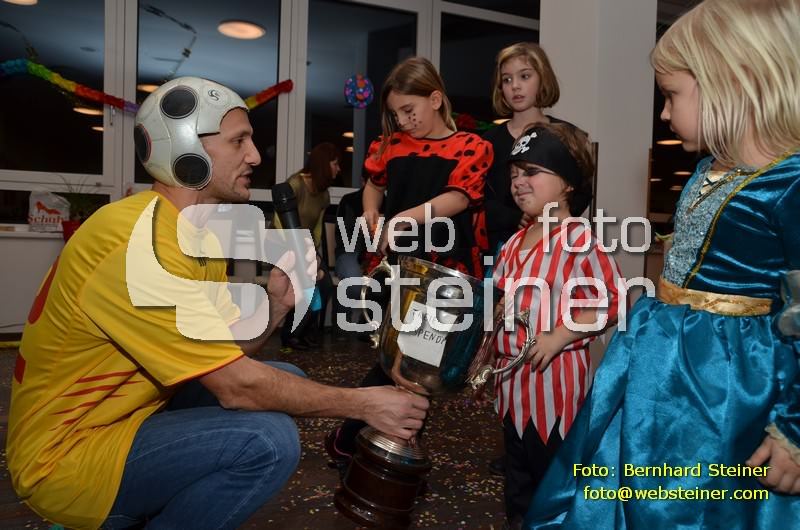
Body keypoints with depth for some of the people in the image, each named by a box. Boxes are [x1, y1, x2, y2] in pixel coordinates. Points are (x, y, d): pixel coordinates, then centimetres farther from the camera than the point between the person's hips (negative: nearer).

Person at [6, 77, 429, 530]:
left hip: (128, 414, 9)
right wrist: (362, 404, -18)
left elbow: (223, 354, 5)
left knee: (285, 380, 8)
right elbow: (236, 386, -26)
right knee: (269, 440, -27)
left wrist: (275, 305, -13)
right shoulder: (141, 243, -24)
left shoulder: (197, 233, 6)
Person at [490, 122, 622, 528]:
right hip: (512, 375, 8)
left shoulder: (580, 242, -16)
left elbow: (611, 303, -18)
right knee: (518, 470, 22)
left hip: (554, 376, -8)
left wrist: (558, 337, -22)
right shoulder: (515, 242, 8)